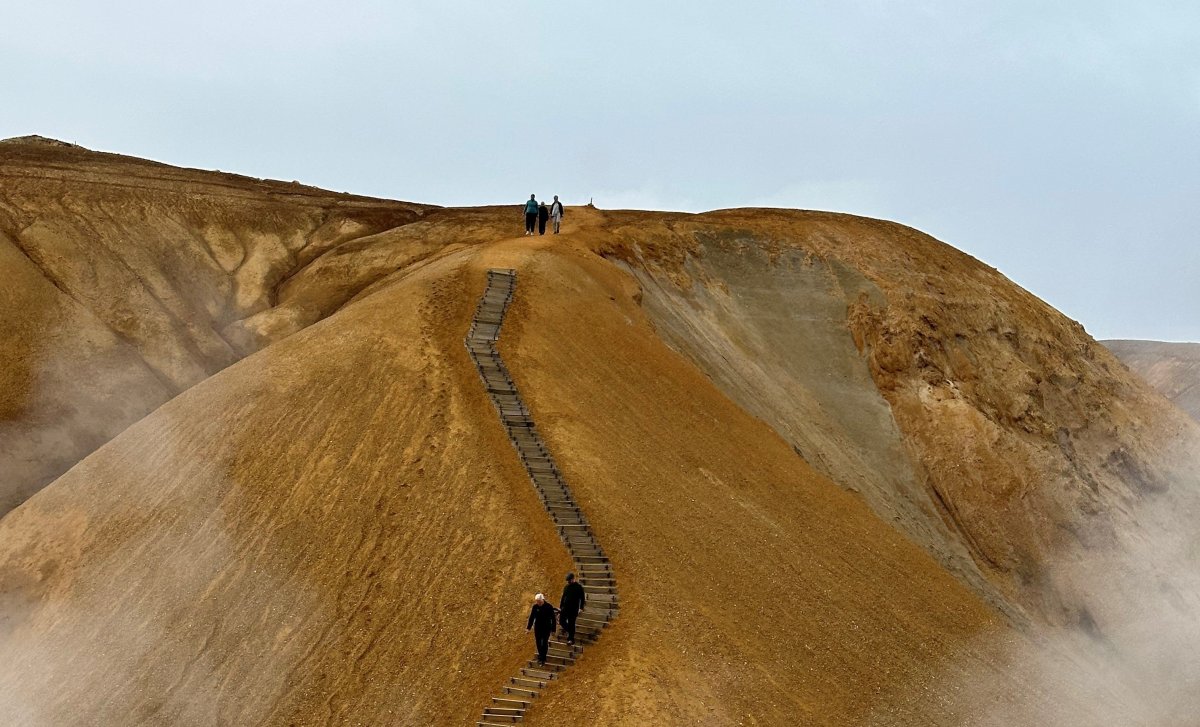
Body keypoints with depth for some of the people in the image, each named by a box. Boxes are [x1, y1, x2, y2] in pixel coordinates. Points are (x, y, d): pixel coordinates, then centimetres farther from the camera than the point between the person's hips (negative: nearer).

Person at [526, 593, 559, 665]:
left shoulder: (549, 607, -16)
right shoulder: (535, 607, -7)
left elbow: (553, 619, -9)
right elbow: (532, 617, 4)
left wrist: (553, 629, -8)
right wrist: (528, 627, 5)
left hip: (546, 628, -3)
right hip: (537, 628, 3)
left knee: (544, 643, 1)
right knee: (538, 642, 11)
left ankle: (543, 658, 12)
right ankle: (541, 655, 33)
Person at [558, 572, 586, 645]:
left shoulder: (579, 587, -5)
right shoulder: (566, 587, 10)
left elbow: (582, 598, -4)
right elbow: (563, 597, 16)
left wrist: (581, 608, -11)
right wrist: (560, 607, 12)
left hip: (573, 609, -5)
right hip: (565, 607, 5)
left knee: (571, 623, -2)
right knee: (561, 620, -3)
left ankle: (571, 639, 6)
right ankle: (569, 631, 18)